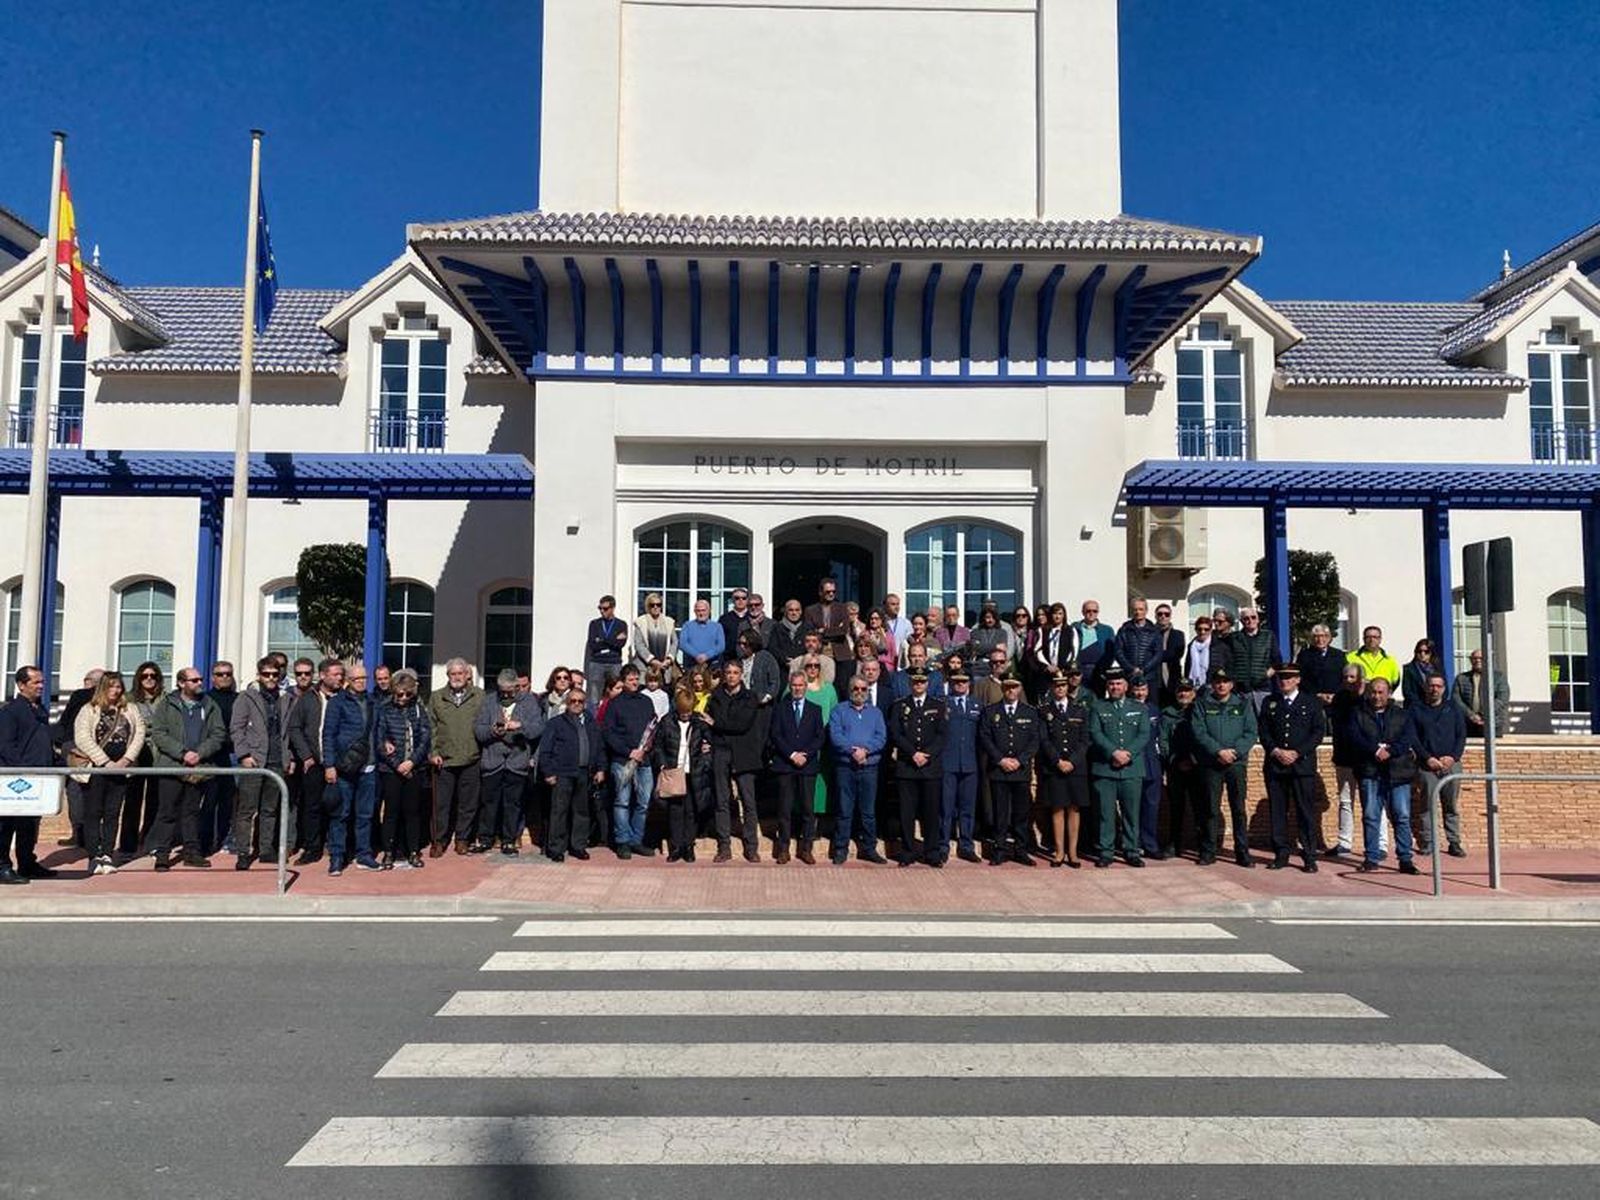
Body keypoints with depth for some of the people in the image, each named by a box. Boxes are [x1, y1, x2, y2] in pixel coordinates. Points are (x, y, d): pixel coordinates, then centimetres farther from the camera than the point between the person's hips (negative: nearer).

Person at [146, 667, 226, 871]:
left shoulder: (210, 707, 11)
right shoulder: (166, 706, 4)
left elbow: (218, 735, 7)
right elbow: (158, 734, -5)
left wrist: (200, 753, -9)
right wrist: (182, 753, -14)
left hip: (198, 768, 3)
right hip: (171, 766, -3)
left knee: (192, 811, 9)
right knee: (167, 811, -2)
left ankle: (192, 851, 15)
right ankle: (161, 853, 4)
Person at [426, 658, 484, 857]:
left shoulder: (480, 696, 7)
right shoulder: (436, 698, 10)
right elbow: (430, 728, 7)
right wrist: (433, 752, -3)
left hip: (471, 760, 0)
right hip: (444, 760, 0)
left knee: (468, 803, 6)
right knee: (441, 803, 2)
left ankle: (463, 839, 19)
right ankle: (438, 840, 14)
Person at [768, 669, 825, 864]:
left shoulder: (815, 709, 12)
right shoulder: (779, 708, 9)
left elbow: (819, 737, 5)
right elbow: (775, 735, 0)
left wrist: (805, 754, -9)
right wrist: (792, 755, -10)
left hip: (808, 765, 1)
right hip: (785, 764, -1)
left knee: (808, 808, 0)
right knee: (785, 808, -1)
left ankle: (805, 848, 6)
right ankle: (783, 848, 4)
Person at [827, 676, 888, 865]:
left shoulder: (876, 712, 14)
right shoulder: (840, 711, 8)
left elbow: (882, 737, 1)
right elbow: (835, 736, -6)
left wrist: (865, 750, -15)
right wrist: (852, 750, -17)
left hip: (869, 767, 2)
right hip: (846, 767, -2)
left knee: (869, 811, 5)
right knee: (844, 810, 0)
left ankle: (869, 848, 13)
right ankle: (840, 849, 6)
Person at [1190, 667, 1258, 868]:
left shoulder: (1243, 703, 9)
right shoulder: (1202, 704, 7)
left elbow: (1251, 733, 3)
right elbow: (1199, 732, -2)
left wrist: (1234, 751, -11)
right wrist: (1218, 751, -13)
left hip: (1237, 762, 1)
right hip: (1211, 763, 0)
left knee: (1239, 808, 0)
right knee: (1211, 808, 2)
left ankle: (1242, 852, 7)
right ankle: (1208, 852, 8)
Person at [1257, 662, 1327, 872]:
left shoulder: (1312, 703, 7)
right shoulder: (1269, 703, 13)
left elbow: (1319, 732, 0)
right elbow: (1263, 731, 8)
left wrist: (1297, 753, -9)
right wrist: (1276, 751, -8)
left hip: (1303, 765, -2)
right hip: (1274, 765, 2)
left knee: (1306, 811, -2)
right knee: (1278, 811, 3)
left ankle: (1309, 857, 4)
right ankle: (1281, 854, 10)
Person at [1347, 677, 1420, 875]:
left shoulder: (1400, 715, 13)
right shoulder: (1358, 715, 11)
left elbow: (1407, 740, 0)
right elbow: (1355, 738, -3)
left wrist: (1389, 751, -15)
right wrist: (1376, 750, -16)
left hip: (1398, 772, 0)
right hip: (1369, 771, 0)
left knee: (1402, 816, -2)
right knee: (1370, 816, 0)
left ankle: (1405, 860, 3)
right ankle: (1371, 858, 7)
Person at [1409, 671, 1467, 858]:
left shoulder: (1452, 709, 15)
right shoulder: (1415, 710, 7)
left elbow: (1462, 735, 10)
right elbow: (1412, 737, 1)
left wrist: (1453, 756, -5)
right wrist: (1428, 758, -10)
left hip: (1451, 763, 2)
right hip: (1427, 765, -2)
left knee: (1452, 806, 3)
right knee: (1428, 805, -5)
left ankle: (1454, 843, 8)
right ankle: (1427, 843, -1)